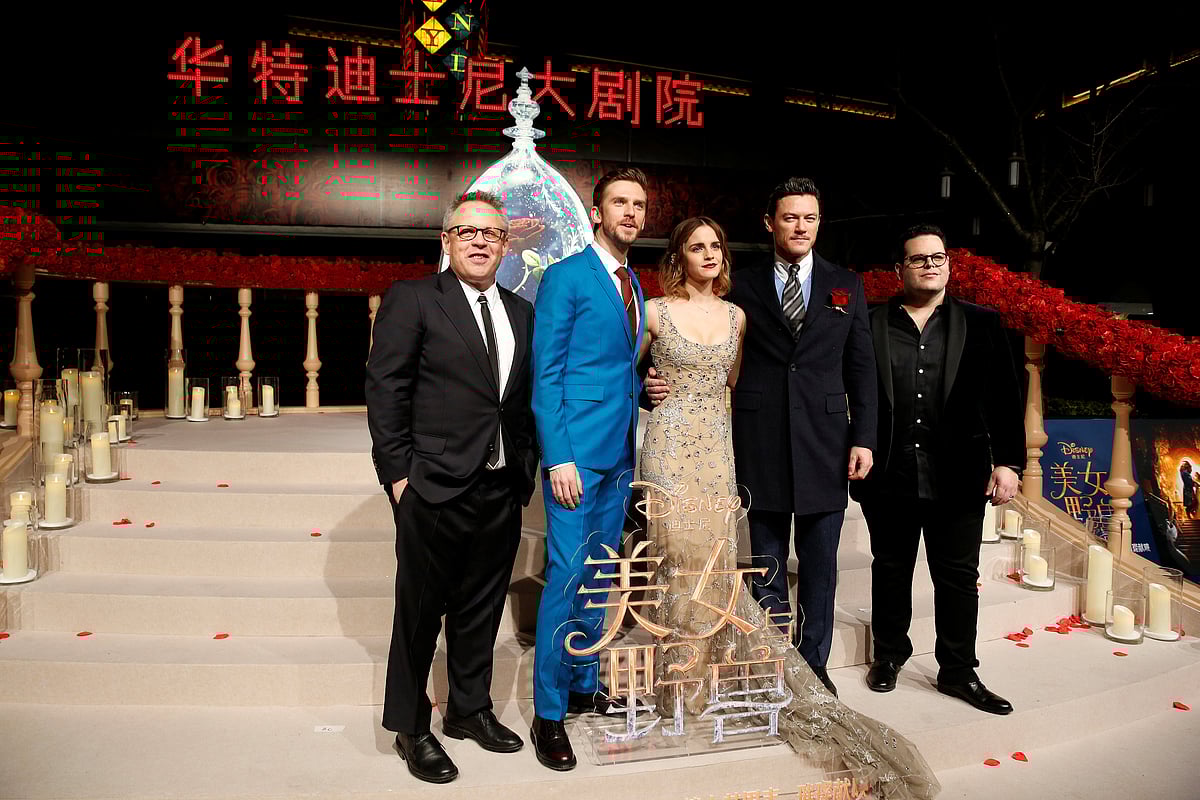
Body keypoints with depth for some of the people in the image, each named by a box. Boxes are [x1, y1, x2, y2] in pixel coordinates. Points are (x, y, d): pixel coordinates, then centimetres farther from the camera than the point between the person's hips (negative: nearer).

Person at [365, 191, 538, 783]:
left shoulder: (521, 313, 12)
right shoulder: (411, 300, -4)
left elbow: (526, 398, 14)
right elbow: (385, 391, -8)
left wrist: (526, 466, 6)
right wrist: (398, 474, -12)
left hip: (503, 490, 5)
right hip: (435, 489, -5)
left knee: (481, 608, 18)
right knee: (420, 611, 8)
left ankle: (470, 709, 37)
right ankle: (410, 727, 26)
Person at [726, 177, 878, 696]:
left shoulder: (846, 286, 9)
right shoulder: (743, 287, 5)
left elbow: (861, 367, 7)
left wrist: (864, 438, 0)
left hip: (825, 443, 1)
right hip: (761, 444, -1)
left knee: (819, 565, 9)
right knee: (766, 565, 9)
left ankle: (814, 665, 24)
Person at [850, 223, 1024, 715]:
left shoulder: (981, 325, 4)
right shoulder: (871, 327, 0)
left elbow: (1004, 399, 1)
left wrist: (1008, 461, -5)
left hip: (958, 479, 1)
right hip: (889, 478, -1)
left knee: (958, 577, 10)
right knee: (890, 572, 15)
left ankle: (958, 671, 27)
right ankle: (889, 654, 34)